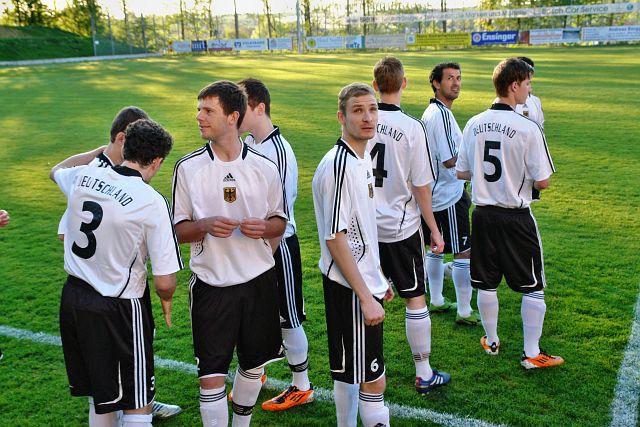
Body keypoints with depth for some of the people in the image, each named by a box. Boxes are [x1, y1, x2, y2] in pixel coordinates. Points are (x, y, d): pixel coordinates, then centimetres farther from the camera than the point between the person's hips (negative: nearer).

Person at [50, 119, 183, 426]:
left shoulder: (83, 176, -3)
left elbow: (56, 171, 26)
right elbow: (165, 281, -18)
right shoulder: (152, 202, -19)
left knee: (101, 400, 23)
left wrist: (102, 150, 31)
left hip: (72, 297, 7)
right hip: (118, 308, -6)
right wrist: (166, 301, 4)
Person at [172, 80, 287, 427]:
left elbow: (280, 222, 9)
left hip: (258, 280, 2)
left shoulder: (264, 167, -3)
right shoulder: (188, 167, -5)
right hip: (210, 284, -2)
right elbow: (179, 230, 1)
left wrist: (264, 227, -14)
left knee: (254, 363, 17)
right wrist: (206, 225, -20)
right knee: (211, 375, -3)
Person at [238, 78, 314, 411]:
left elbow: (279, 214, -22)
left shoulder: (278, 152, -22)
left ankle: (302, 388, 25)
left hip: (278, 245, -8)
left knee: (287, 319, 7)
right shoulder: (247, 143, 5)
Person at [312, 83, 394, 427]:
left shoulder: (363, 156, 9)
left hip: (364, 282, 9)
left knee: (348, 371, 20)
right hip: (350, 288, -9)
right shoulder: (338, 166, -20)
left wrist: (378, 279, 20)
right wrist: (366, 296, -20)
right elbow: (335, 239, -22)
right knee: (373, 380, 0)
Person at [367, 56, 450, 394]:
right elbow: (421, 187, -10)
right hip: (400, 227, -3)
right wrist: (434, 230, 2)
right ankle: (424, 374, 20)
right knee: (415, 299, 9)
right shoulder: (411, 127, -14)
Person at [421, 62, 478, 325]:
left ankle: (436, 301, 31)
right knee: (464, 252, -4)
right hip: (449, 195, -11)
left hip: (434, 194, 11)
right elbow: (450, 160, -23)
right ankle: (464, 312, 3)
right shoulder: (442, 115, -20)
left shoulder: (431, 112, 12)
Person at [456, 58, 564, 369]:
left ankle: (491, 341, 32)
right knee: (532, 287, 9)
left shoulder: (474, 124, -2)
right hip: (516, 218, -5)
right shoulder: (528, 128, -17)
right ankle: (532, 354, 17)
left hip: (483, 214, 5)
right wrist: (522, 170, 5)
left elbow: (461, 173, 5)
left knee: (486, 283, 16)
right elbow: (542, 182, -14)